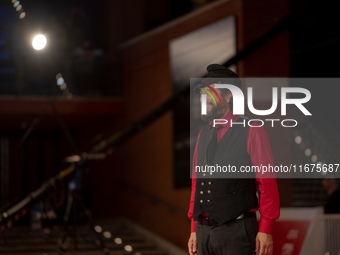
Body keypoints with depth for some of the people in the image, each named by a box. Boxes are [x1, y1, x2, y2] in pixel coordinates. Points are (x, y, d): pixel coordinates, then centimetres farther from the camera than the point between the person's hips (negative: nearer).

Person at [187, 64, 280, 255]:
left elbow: (267, 182, -7)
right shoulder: (203, 135, 15)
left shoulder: (252, 132, -3)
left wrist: (265, 230, -11)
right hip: (204, 232, 6)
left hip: (237, 231, -6)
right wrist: (194, 230, 14)